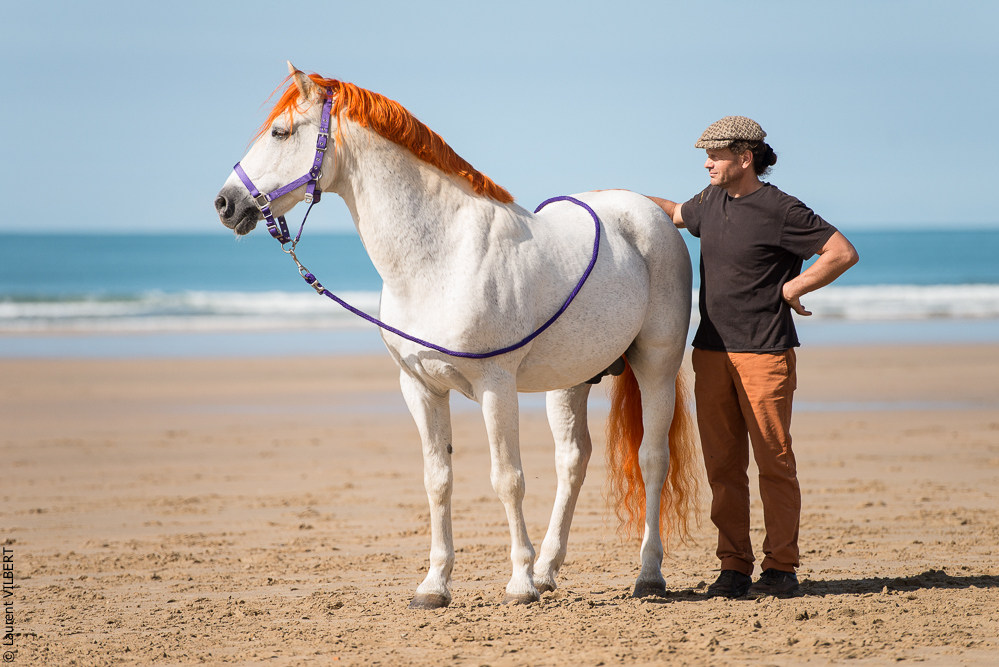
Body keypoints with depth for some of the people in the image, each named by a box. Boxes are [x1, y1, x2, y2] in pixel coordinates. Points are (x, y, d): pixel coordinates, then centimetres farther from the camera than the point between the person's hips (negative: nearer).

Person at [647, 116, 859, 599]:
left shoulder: (780, 211, -9)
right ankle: (733, 567, 10)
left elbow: (843, 253, -10)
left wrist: (791, 290, -9)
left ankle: (781, 568, 3)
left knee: (773, 461, -2)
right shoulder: (711, 200, 13)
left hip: (764, 354, -6)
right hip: (711, 353, 6)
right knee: (722, 466, 5)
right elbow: (677, 213, 36)